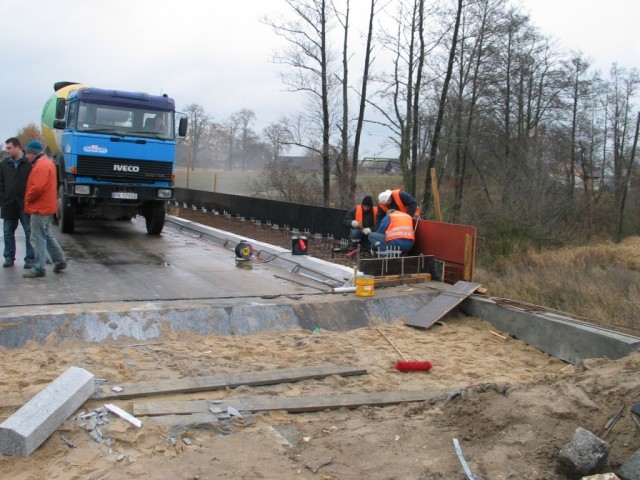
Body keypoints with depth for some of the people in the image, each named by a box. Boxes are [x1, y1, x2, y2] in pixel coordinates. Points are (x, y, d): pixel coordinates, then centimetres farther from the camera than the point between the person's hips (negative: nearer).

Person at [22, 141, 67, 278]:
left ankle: (39, 268, -1)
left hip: (40, 208, -10)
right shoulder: (46, 162, 16)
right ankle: (60, 261, 23)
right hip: (47, 206, 10)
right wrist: (30, 200, 14)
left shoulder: (41, 165, -17)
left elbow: (37, 188, -26)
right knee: (47, 236, 18)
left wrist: (27, 199, -9)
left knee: (38, 238, -5)